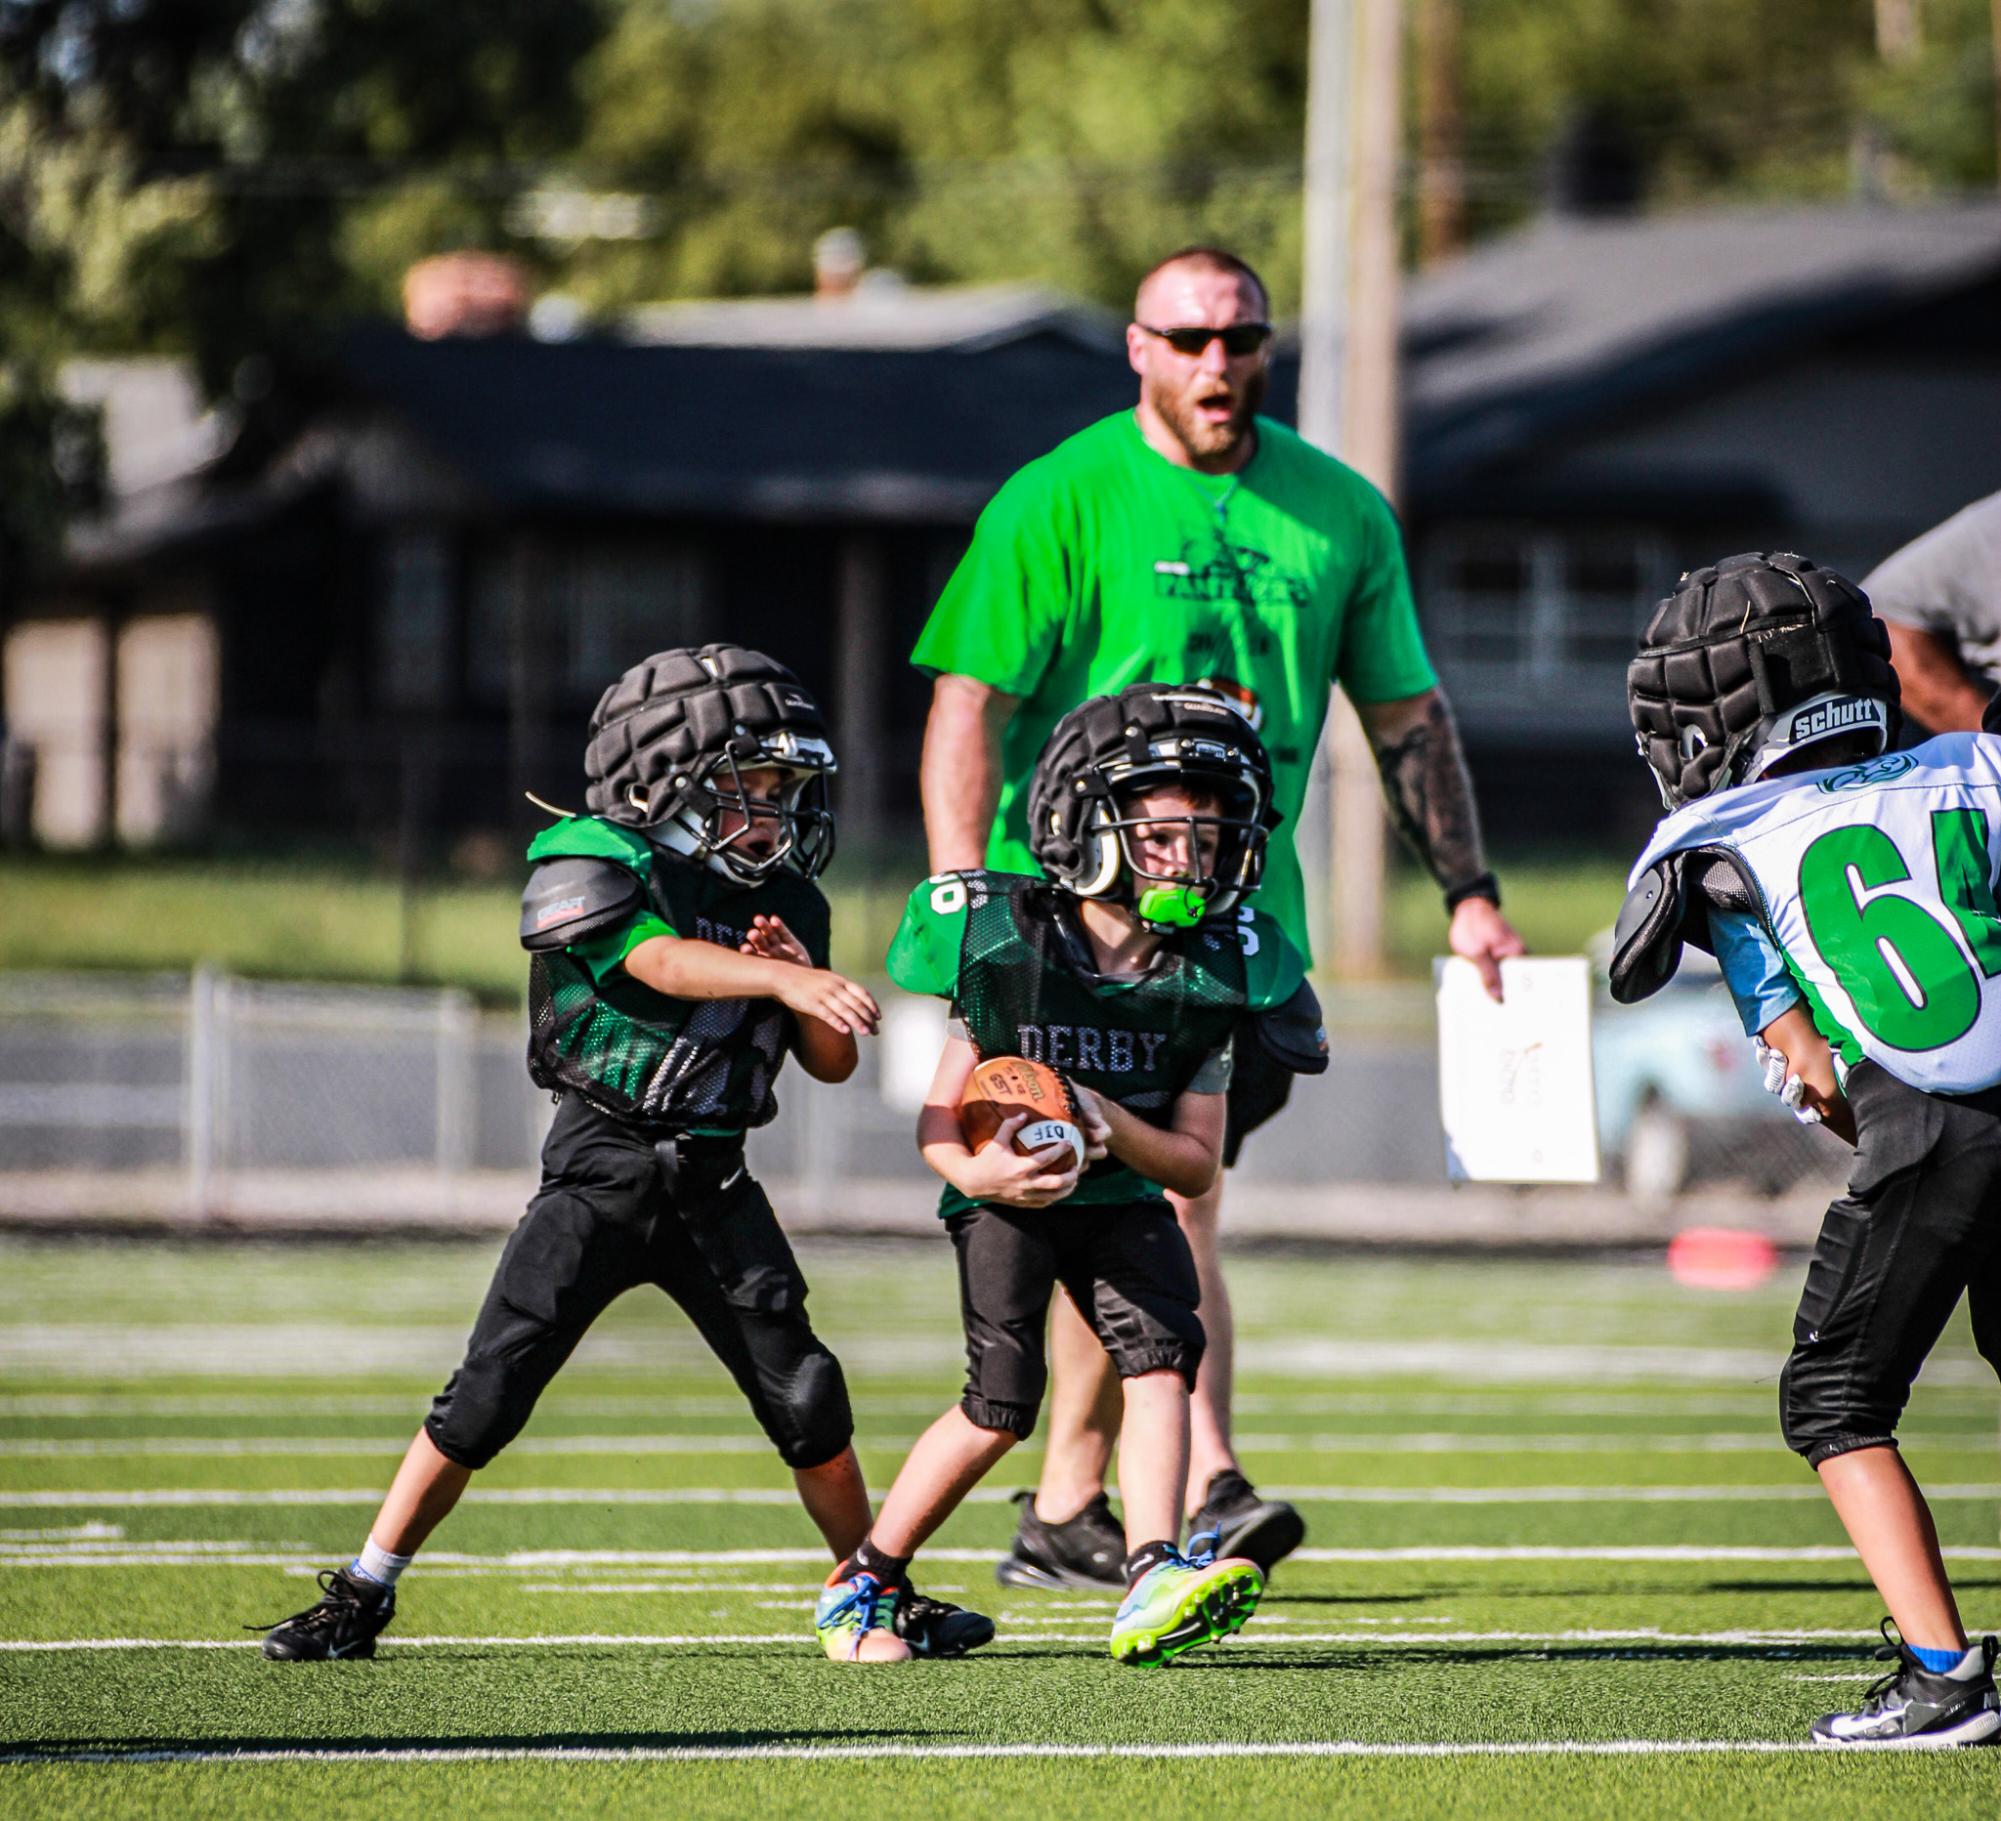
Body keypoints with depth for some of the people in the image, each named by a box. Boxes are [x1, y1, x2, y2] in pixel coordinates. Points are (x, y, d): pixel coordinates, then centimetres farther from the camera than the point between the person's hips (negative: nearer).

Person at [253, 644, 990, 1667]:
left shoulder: (785, 901, 10)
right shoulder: (597, 865, -8)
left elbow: (833, 1063, 11)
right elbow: (663, 963, -27)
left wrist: (804, 983, -8)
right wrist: (785, 979, -40)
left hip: (714, 1184, 4)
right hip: (603, 1169, -4)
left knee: (806, 1398, 1)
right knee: (491, 1390, -7)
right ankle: (361, 1596, 2)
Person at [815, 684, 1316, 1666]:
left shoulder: (1213, 972, -10)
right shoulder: (1007, 948, -17)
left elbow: (1194, 1163, -5)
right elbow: (938, 1121, -10)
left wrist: (1114, 1127, -26)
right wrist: (977, 1170, -33)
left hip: (1124, 1199, 3)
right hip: (1008, 1197, -3)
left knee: (1159, 1357, -21)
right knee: (1001, 1406, -11)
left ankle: (1152, 1585, -32)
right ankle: (866, 1578, 9)